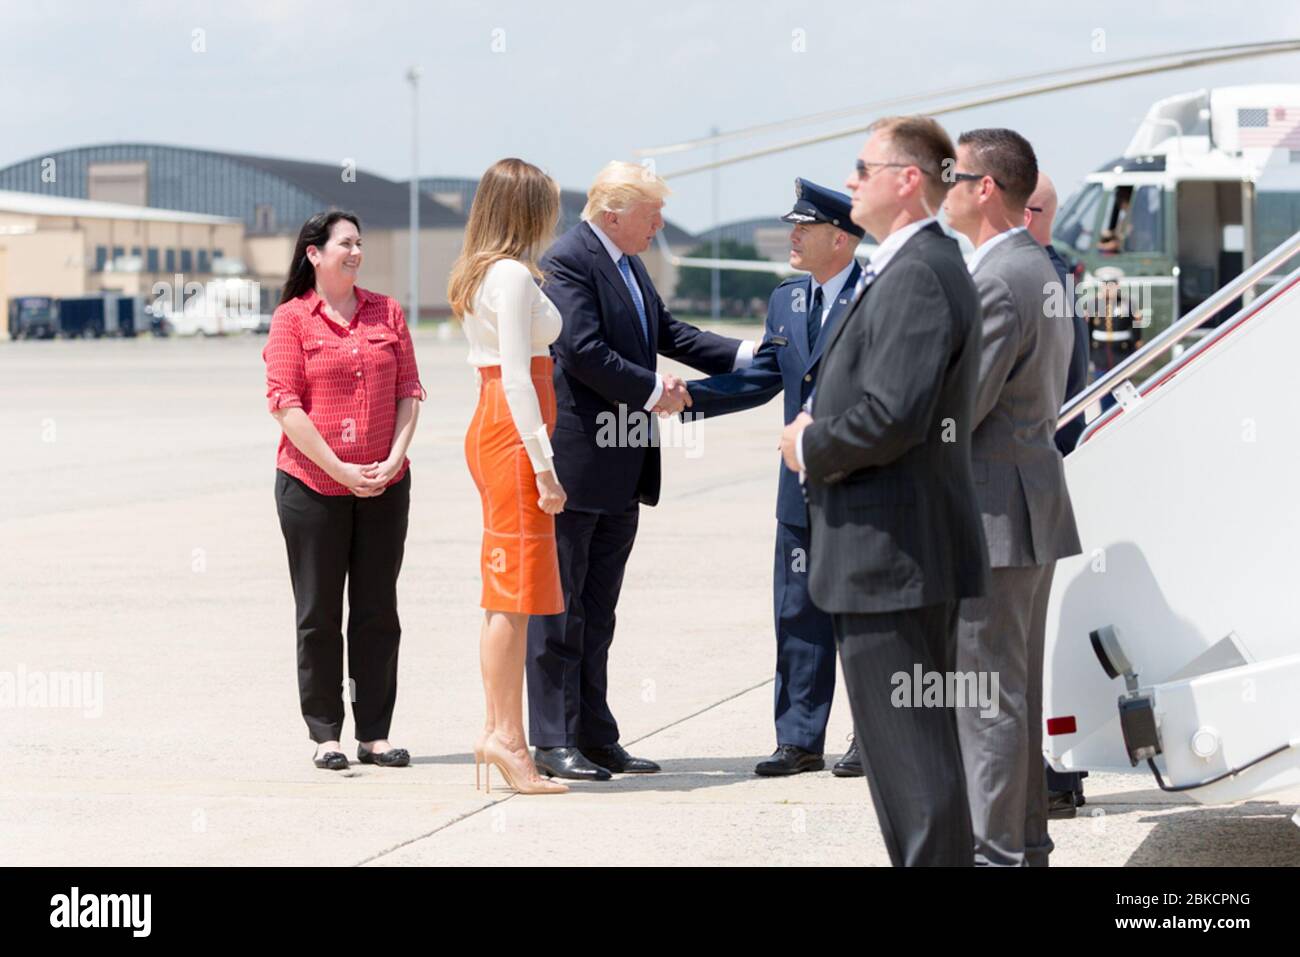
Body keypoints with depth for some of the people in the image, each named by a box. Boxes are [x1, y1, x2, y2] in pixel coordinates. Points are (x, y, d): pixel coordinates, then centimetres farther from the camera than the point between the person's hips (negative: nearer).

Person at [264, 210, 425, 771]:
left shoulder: (386, 313, 9)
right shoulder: (291, 319, -3)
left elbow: (409, 391, 8)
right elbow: (284, 403, -9)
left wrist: (394, 459, -6)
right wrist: (340, 470, -13)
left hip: (384, 487, 3)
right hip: (312, 485, -3)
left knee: (377, 611, 6)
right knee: (319, 614, 2)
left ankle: (374, 734, 11)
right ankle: (325, 734, 9)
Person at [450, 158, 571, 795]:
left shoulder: (476, 275, 16)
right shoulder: (513, 275, -12)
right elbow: (516, 378, -18)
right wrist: (543, 465, -19)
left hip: (490, 427, 10)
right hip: (513, 432, -10)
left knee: (503, 592, 12)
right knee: (516, 590, -9)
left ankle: (497, 729, 15)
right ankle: (506, 736, -9)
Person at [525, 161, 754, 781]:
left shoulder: (628, 265, 15)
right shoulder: (568, 262, -15)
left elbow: (667, 333, 20)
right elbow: (583, 351, -22)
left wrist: (745, 355, 12)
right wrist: (652, 392, -16)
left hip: (621, 472, 10)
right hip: (576, 462, -10)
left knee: (597, 609, 13)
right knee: (560, 606, -3)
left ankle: (594, 737, 19)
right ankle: (554, 741, 1)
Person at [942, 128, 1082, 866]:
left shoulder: (996, 284, -20)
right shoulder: (1042, 270, 14)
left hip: (993, 510, -10)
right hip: (1032, 498, 10)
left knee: (987, 693, -5)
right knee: (1017, 689, 17)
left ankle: (998, 851, -1)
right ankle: (1026, 841, 25)